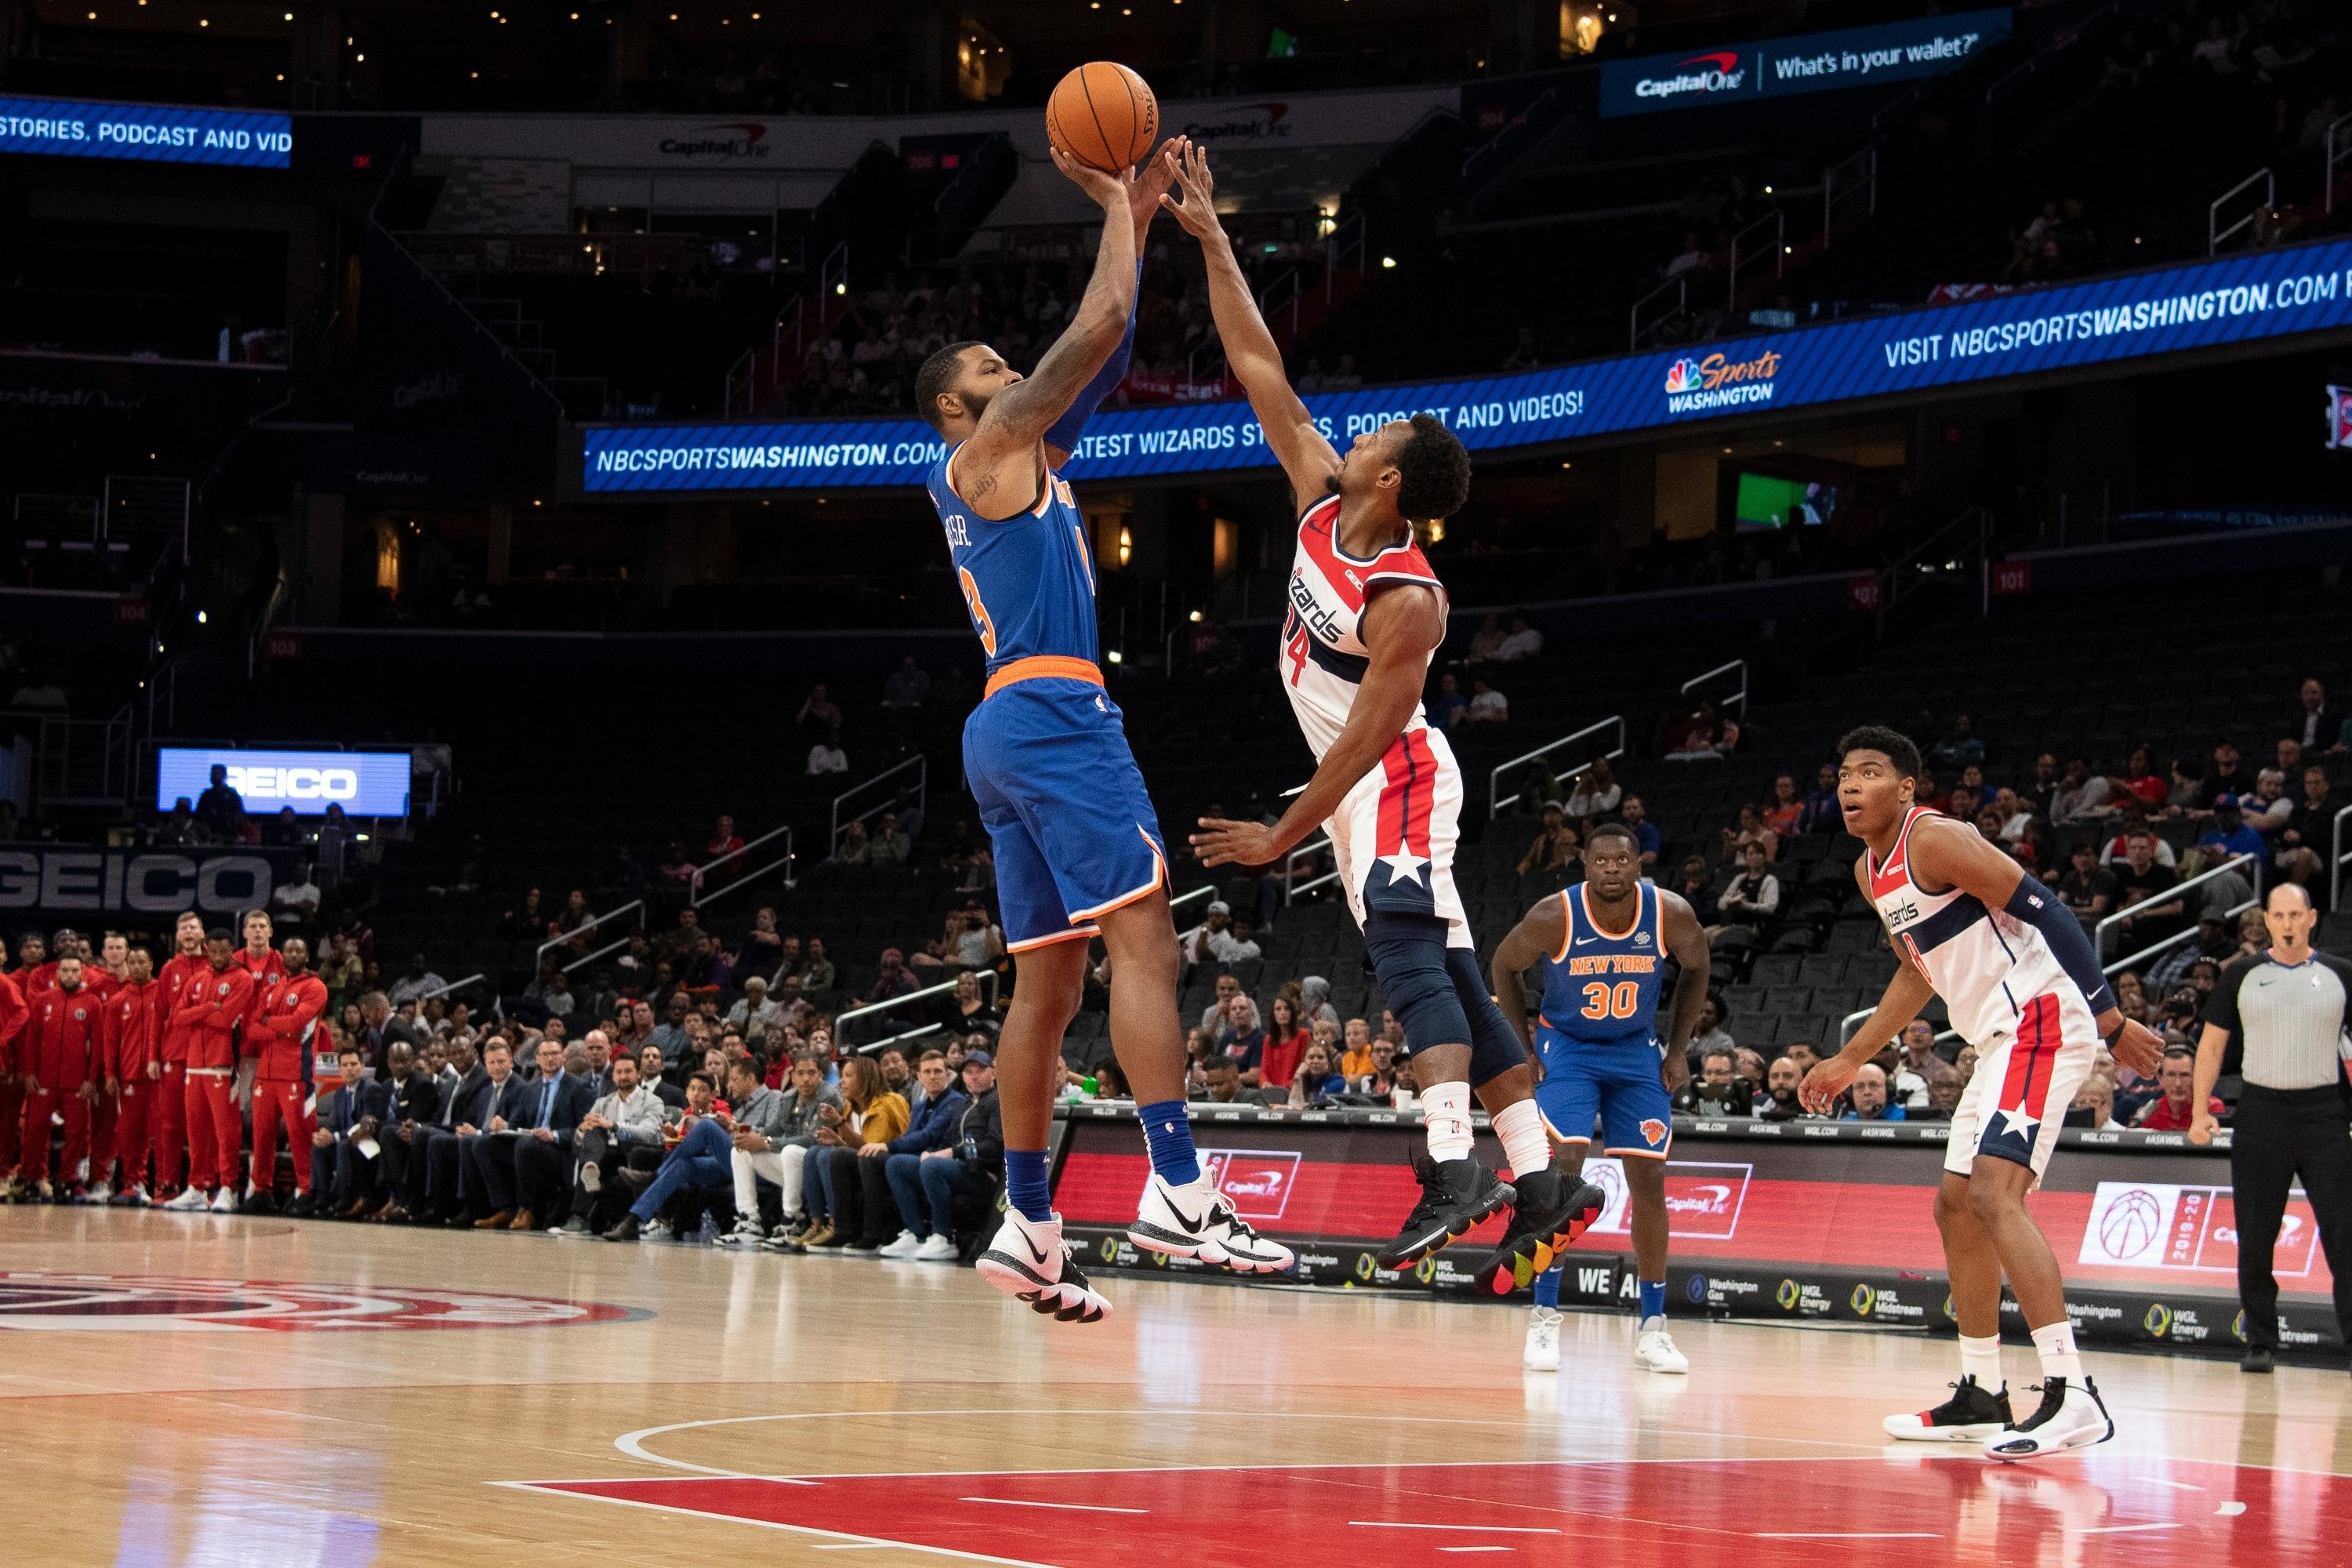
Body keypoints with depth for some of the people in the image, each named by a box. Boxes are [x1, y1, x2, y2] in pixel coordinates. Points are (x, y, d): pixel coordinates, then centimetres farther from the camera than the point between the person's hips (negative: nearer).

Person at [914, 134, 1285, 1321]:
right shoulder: (988, 447, 0)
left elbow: (1098, 348, 28)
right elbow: (1097, 332, -7)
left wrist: (1139, 212, 24)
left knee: (1048, 983, 8)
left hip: (1009, 729, 10)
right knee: (1143, 940, -17)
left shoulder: (1016, 460, 25)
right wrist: (1117, 208, 5)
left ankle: (1026, 1229, 7)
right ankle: (1178, 1194, -27)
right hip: (1051, 713, -10)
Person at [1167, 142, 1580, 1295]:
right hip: (1369, 790, 9)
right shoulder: (1321, 500, -2)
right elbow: (1259, 371, 1)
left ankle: (1453, 1168, -39)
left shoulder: (1408, 601, -24)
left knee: (1408, 953, -25)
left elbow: (1368, 734, -23)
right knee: (1447, 976, 7)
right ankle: (1539, 1185, 8)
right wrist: (1210, 240, -2)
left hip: (1397, 783, -9)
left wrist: (1287, 834, -19)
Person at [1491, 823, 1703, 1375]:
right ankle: (1544, 1319, -13)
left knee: (1649, 1180, 1)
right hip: (1567, 1046, -2)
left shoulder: (1671, 915, -19)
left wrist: (1677, 1049, 0)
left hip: (1637, 1050, 3)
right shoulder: (1555, 917, -23)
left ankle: (1651, 1326, 11)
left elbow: (1695, 968, 3)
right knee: (1564, 1169, -19)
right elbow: (1505, 965, -4)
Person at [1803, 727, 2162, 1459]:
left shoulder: (1935, 840, -14)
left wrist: (2110, 1020, -22)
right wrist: (1851, 1060, 33)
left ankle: (2072, 1396, -30)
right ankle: (1981, 1395, 26)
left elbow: (2047, 912, -19)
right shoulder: (1871, 871, 16)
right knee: (1956, 1207, 15)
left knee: (1993, 1194, -23)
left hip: (2041, 1023, -11)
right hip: (2002, 1040, 11)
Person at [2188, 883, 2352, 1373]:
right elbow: (2212, 1043, 9)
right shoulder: (2241, 976, 7)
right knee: (2255, 1237, 2)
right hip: (2261, 1109, 1)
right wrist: (2201, 1111, 0)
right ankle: (2260, 1343, 10)